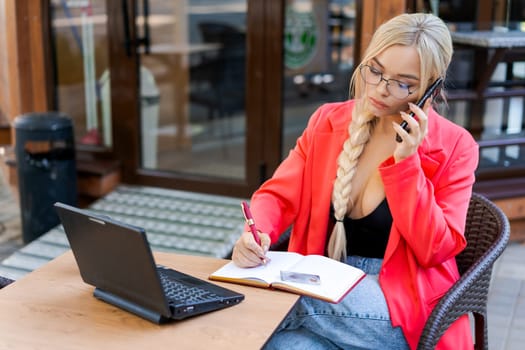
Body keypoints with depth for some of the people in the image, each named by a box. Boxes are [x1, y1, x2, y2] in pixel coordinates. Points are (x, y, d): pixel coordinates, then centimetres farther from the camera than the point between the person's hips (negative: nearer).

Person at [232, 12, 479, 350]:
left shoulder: (454, 146, -4)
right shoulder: (328, 121, 6)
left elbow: (433, 249, -8)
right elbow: (278, 194, 3)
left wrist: (405, 163, -16)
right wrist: (256, 233, -19)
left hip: (403, 308, -2)